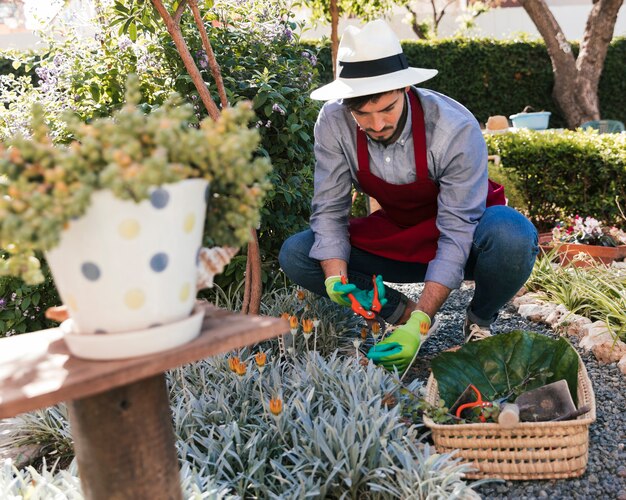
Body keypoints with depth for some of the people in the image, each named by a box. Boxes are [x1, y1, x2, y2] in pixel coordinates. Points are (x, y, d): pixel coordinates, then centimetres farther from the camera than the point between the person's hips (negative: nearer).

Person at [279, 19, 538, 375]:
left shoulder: (456, 128, -30)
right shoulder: (333, 124, -21)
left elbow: (457, 234, -30)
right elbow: (329, 211, -15)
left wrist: (421, 323, -37)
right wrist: (336, 279, -33)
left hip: (459, 245, -3)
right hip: (394, 237, 3)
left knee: (512, 235, -38)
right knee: (294, 254, -16)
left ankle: (480, 322, -5)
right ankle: (402, 312, -1)